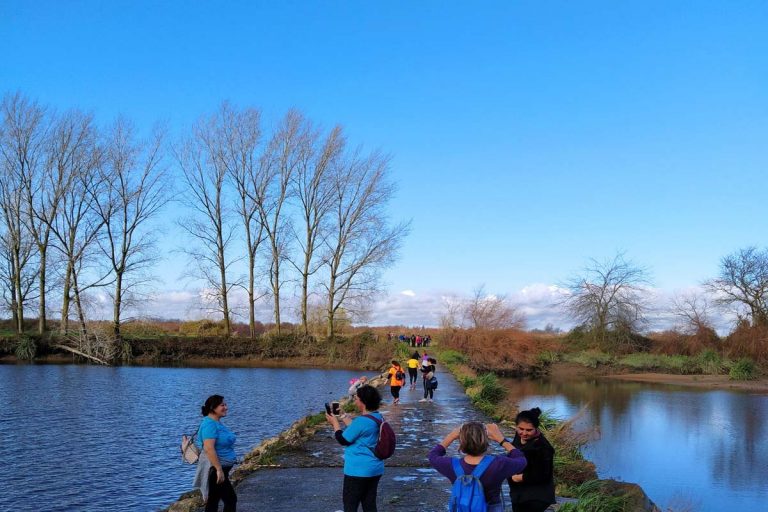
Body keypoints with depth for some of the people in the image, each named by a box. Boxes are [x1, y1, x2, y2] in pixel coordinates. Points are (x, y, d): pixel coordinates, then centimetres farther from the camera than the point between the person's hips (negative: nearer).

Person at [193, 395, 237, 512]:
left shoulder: (217, 423, 13)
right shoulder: (209, 424, -19)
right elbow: (209, 449, -27)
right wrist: (219, 469, -28)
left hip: (219, 468, 10)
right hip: (214, 470, -10)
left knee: (213, 502, 12)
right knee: (231, 500, -6)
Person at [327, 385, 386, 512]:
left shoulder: (361, 421, -23)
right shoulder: (378, 417, 4)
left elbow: (343, 440, -12)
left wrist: (335, 422, 0)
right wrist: (344, 417, 17)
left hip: (359, 470, -8)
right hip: (375, 469, 8)